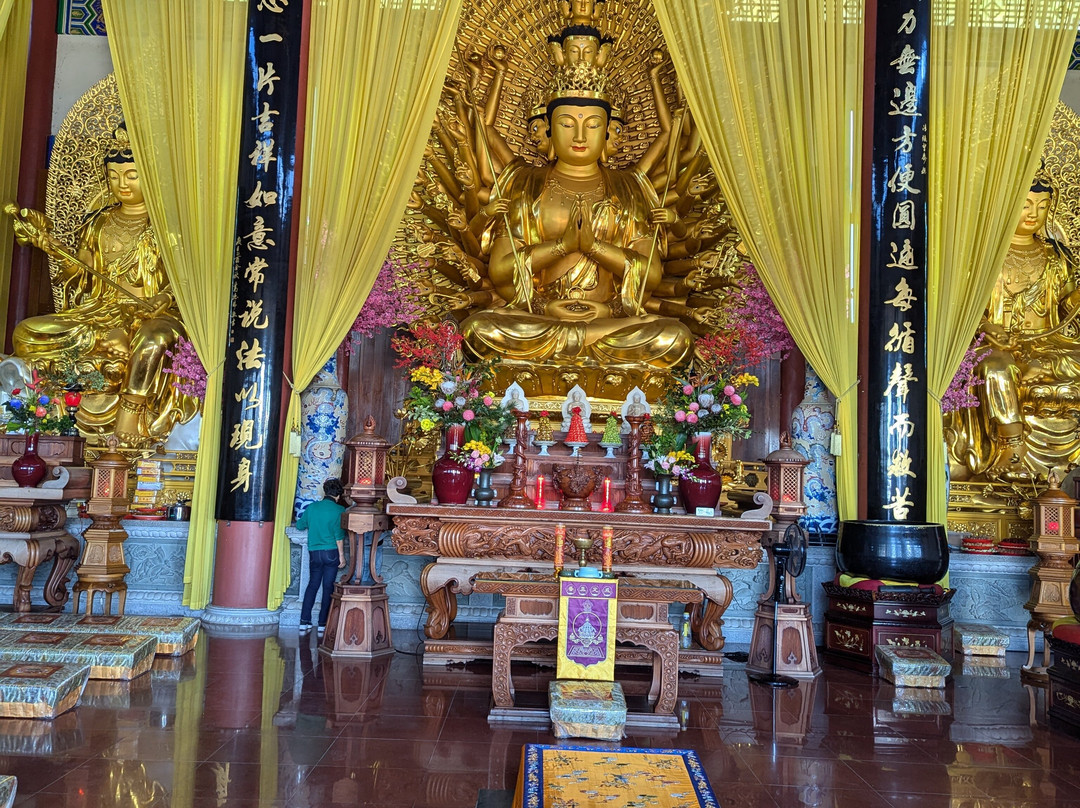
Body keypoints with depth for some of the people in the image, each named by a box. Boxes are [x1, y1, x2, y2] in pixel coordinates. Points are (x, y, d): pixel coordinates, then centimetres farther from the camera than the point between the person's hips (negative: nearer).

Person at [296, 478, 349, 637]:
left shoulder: (312, 507, 5)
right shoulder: (339, 510, -7)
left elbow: (299, 525, 18)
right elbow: (339, 535, -12)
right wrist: (341, 556, -7)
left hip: (314, 552, 4)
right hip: (331, 552, -3)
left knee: (312, 585, 15)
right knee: (328, 587, 3)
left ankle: (304, 622, 12)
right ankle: (323, 624, 5)